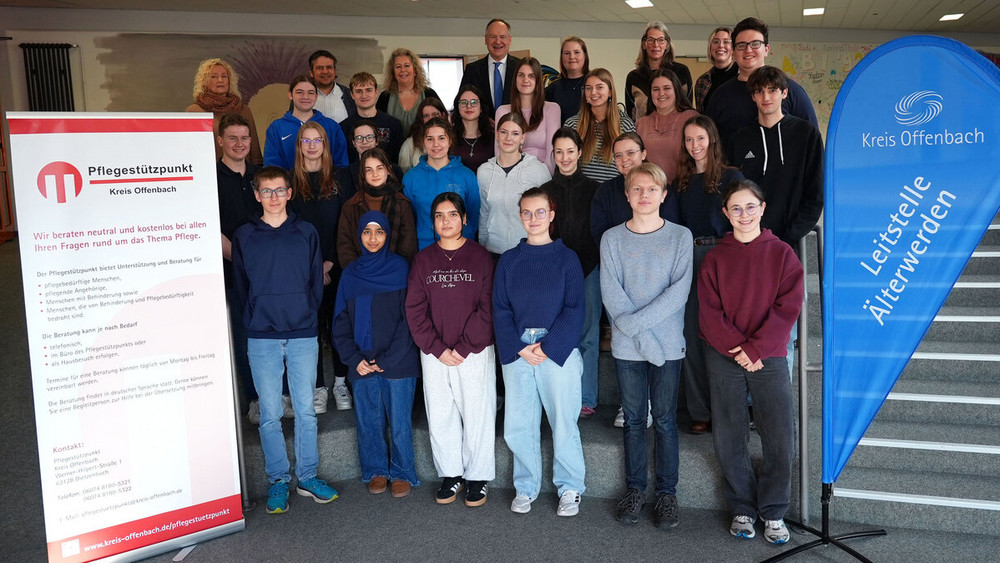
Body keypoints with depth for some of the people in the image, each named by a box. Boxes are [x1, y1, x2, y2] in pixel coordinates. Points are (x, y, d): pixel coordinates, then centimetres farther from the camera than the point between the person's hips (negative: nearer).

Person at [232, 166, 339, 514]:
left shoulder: (306, 233, 6)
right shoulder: (243, 237, 6)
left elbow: (316, 281, 9)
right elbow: (241, 287, 10)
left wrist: (307, 314, 2)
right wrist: (256, 319, 4)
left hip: (303, 335, 0)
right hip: (262, 338, 0)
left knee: (305, 410, 6)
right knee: (270, 414, 5)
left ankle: (308, 476, 18)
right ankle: (278, 480, 17)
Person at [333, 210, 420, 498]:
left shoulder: (400, 268, -1)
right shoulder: (350, 274, 9)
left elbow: (408, 319, -5)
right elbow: (340, 323, 10)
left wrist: (387, 359, -10)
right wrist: (355, 359, -3)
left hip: (398, 363, -3)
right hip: (362, 364, 3)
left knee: (399, 421, 2)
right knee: (368, 421, 9)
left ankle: (402, 472, 18)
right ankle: (375, 471, 26)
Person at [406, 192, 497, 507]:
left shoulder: (480, 257, -1)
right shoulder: (423, 260, 7)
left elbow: (487, 309, -5)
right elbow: (415, 310, 2)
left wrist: (464, 347, -12)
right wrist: (437, 348, -8)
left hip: (474, 352, -2)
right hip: (434, 354, 3)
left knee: (477, 414, 3)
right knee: (439, 416, 8)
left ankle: (478, 477, 19)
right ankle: (450, 474, 24)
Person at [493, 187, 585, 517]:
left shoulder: (566, 258, 2)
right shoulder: (509, 260, 9)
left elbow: (575, 310, -4)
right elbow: (500, 309, 4)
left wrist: (548, 347, -13)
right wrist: (519, 348, -9)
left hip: (558, 351, -2)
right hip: (516, 352, 3)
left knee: (564, 424, 4)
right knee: (518, 427, 7)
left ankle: (570, 489, 21)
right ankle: (526, 488, 24)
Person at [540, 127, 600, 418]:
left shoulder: (592, 189, 5)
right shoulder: (546, 190, 10)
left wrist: (585, 263, -5)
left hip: (588, 267, -1)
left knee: (587, 334, -1)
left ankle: (585, 398, 6)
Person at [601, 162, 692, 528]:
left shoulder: (681, 237, 1)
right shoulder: (612, 239, 4)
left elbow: (679, 291, -9)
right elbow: (611, 295, -5)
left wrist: (636, 321, -16)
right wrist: (643, 337, -14)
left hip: (668, 345, -1)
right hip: (626, 347, 1)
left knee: (665, 420, 6)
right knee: (634, 420, 10)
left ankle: (666, 493, 18)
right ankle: (634, 489, 23)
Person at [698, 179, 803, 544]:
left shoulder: (781, 254, 3)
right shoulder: (715, 258, 7)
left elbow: (787, 308, -5)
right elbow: (708, 312, 0)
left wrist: (755, 348, -13)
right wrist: (736, 347, -13)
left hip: (768, 356, -1)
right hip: (724, 358, 1)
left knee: (781, 439, -4)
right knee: (728, 439, 4)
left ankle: (773, 512, 15)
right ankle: (742, 509, 22)